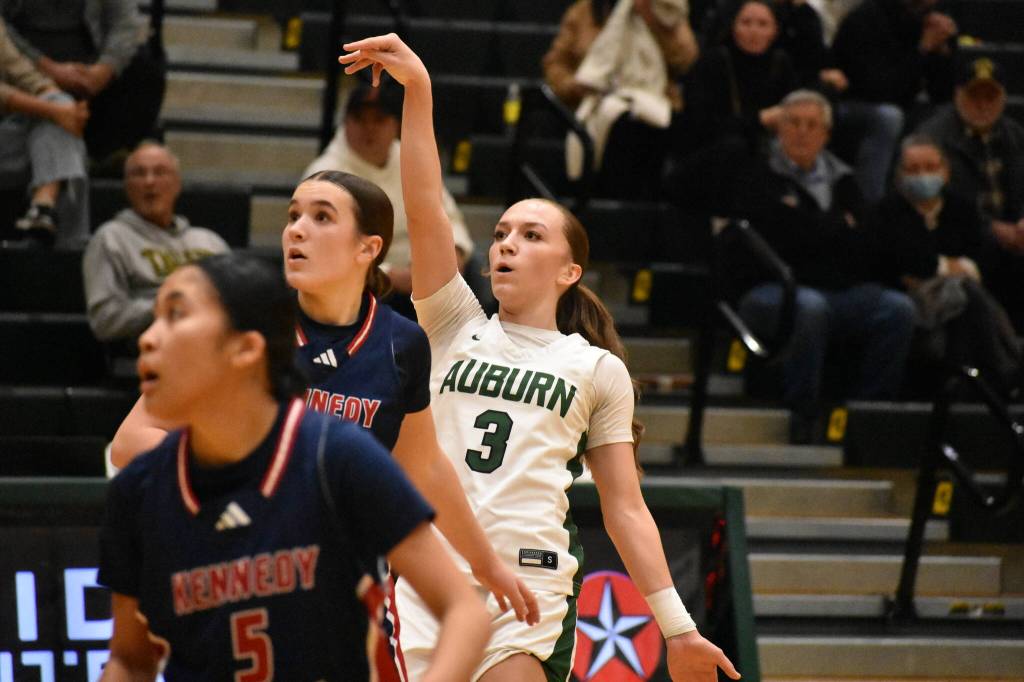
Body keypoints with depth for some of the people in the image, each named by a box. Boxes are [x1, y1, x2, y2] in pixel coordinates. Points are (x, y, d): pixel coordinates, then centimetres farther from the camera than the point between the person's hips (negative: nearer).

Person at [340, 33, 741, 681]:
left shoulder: (599, 370, 12)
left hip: (529, 587, -2)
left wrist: (677, 626, 5)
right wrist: (417, 91, -9)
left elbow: (625, 507, 11)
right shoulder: (457, 329, 15)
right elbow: (425, 207, 3)